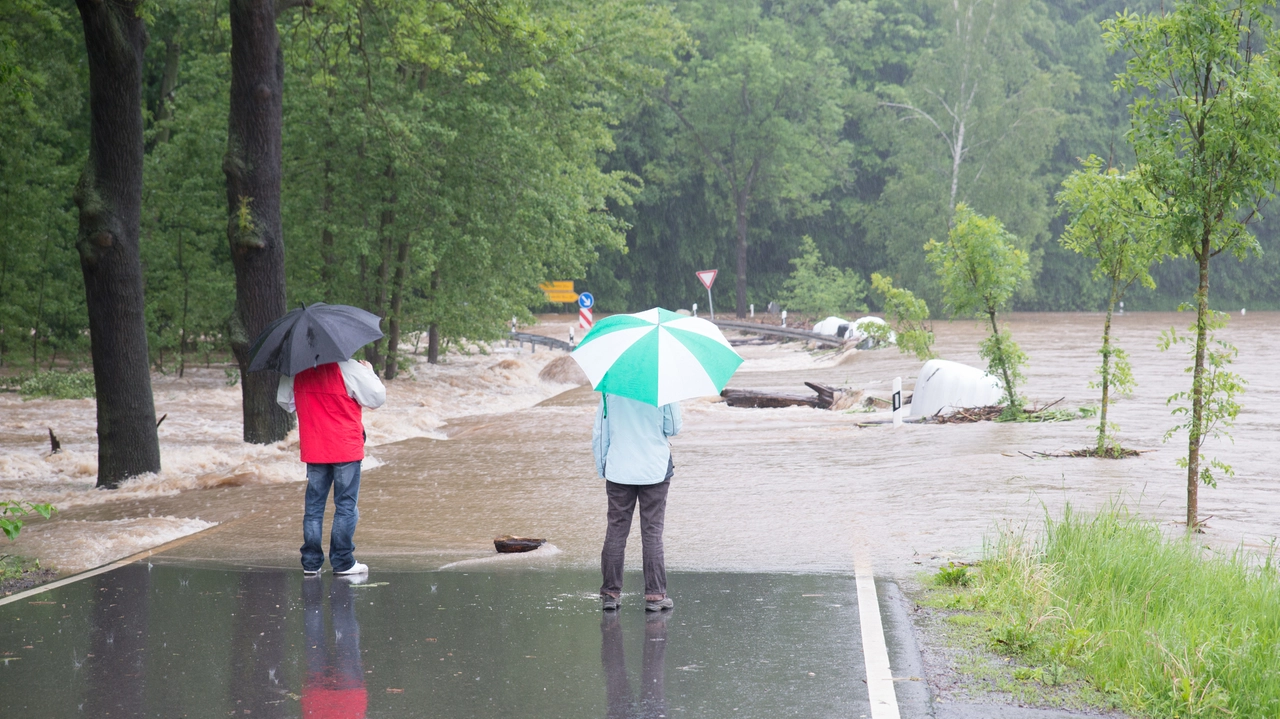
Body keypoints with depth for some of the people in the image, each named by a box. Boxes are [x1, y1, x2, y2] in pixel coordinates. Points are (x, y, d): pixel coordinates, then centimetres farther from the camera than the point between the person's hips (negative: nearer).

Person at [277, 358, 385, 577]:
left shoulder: (296, 371, 0)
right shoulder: (347, 368, -15)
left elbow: (284, 401, 14)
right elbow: (376, 398, -9)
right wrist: (369, 372, 7)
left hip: (313, 450, 4)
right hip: (345, 450, -4)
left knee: (314, 506, 11)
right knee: (346, 506, 4)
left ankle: (311, 563, 10)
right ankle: (343, 562, 5)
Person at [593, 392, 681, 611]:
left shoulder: (609, 388, -4)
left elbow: (599, 433, 1)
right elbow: (673, 429, -2)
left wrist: (601, 467, 12)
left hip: (618, 470, 1)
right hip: (655, 469, -1)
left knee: (616, 531, 8)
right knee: (652, 532, 5)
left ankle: (610, 593, 9)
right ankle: (654, 595, 5)